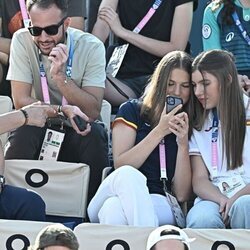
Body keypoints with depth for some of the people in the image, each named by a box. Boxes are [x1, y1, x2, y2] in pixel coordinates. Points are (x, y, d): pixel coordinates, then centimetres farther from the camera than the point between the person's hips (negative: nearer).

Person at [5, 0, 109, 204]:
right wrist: (62, 110, -27)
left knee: (95, 134, -32)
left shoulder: (91, 47, -11)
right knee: (23, 132, -32)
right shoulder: (22, 41, -9)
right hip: (37, 130, 0)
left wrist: (60, 75, -28)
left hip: (77, 133, 0)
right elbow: (21, 101, -14)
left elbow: (92, 112, -18)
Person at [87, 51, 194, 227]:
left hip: (161, 204, 0)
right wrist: (160, 131, -6)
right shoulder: (133, 111, 15)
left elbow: (181, 195, 8)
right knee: (128, 175, -39)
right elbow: (120, 166, -1)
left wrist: (183, 144, -3)